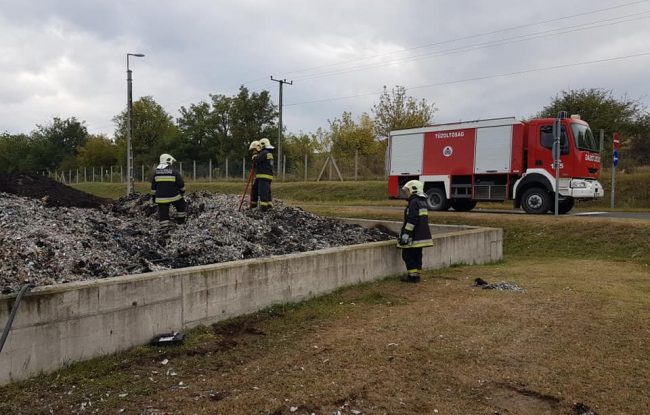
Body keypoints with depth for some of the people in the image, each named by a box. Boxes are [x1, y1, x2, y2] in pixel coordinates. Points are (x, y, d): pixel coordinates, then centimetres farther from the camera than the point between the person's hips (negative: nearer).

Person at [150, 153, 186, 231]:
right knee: (182, 206, 21)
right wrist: (182, 191, 16)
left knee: (163, 212, 6)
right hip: (174, 196, -3)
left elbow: (153, 187, 10)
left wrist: (153, 196, 19)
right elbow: (181, 184, -3)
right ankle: (180, 221, 25)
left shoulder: (156, 173, 5)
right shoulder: (174, 172, -9)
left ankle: (164, 227, 3)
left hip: (161, 197, 3)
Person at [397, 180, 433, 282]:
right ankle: (416, 275, 18)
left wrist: (406, 233, -21)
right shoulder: (423, 201, 15)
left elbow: (412, 220, -23)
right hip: (422, 235, 10)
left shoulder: (414, 202, -16)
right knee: (417, 255, 14)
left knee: (407, 255, -1)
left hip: (413, 236, -10)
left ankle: (412, 275, -1)